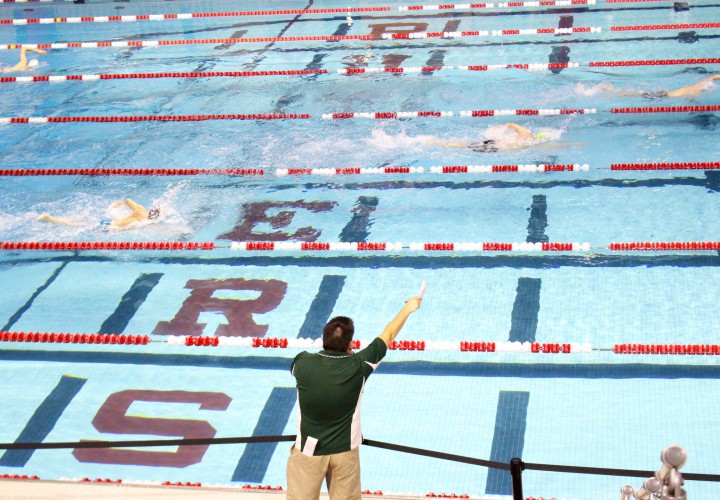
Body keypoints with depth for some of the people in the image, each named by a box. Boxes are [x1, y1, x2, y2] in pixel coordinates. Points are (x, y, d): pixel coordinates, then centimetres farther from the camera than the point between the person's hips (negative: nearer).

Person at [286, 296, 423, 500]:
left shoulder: (303, 363, -17)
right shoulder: (358, 366, -17)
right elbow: (388, 335, -1)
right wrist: (408, 308, 14)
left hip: (308, 451, -1)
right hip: (345, 450, 1)